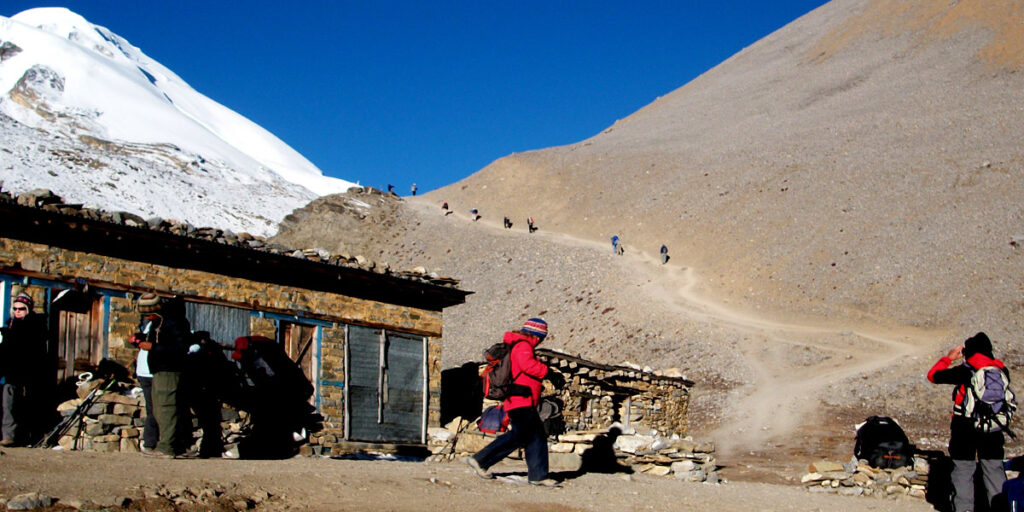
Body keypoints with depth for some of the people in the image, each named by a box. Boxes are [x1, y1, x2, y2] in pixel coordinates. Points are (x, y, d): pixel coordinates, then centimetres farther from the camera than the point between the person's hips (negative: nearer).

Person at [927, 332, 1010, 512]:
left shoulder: (965, 371, -13)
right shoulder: (1001, 370, -1)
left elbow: (933, 375, -5)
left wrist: (949, 358, 8)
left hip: (965, 428, -3)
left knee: (963, 470, 4)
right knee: (994, 469, 10)